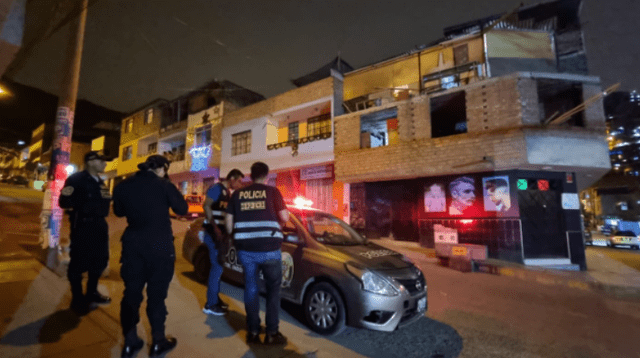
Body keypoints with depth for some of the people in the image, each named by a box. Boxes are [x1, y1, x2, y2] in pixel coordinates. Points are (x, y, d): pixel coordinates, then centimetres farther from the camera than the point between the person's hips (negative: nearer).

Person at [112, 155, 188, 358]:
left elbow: (119, 211, 17)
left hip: (133, 244, 4)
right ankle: (158, 342, 19)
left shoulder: (123, 185, 4)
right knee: (156, 294, 7)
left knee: (131, 292, 15)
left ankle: (130, 342, 24)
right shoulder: (164, 185, -9)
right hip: (160, 245, -4)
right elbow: (182, 209, -3)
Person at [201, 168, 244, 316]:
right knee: (217, 266, -5)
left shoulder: (227, 193, 15)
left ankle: (215, 298, 28)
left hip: (221, 233, 9)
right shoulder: (217, 188, -10)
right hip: (213, 233, -9)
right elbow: (206, 206, -21)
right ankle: (210, 305, 6)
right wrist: (215, 228, -25)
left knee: (218, 266, 15)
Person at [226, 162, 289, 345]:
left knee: (251, 288, 17)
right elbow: (285, 218, -2)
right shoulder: (272, 192, -2)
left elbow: (229, 225, 9)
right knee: (273, 289, 13)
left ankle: (253, 332, 24)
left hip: (246, 249, 3)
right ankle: (272, 333, 17)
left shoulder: (237, 194, 7)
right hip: (269, 249, -2)